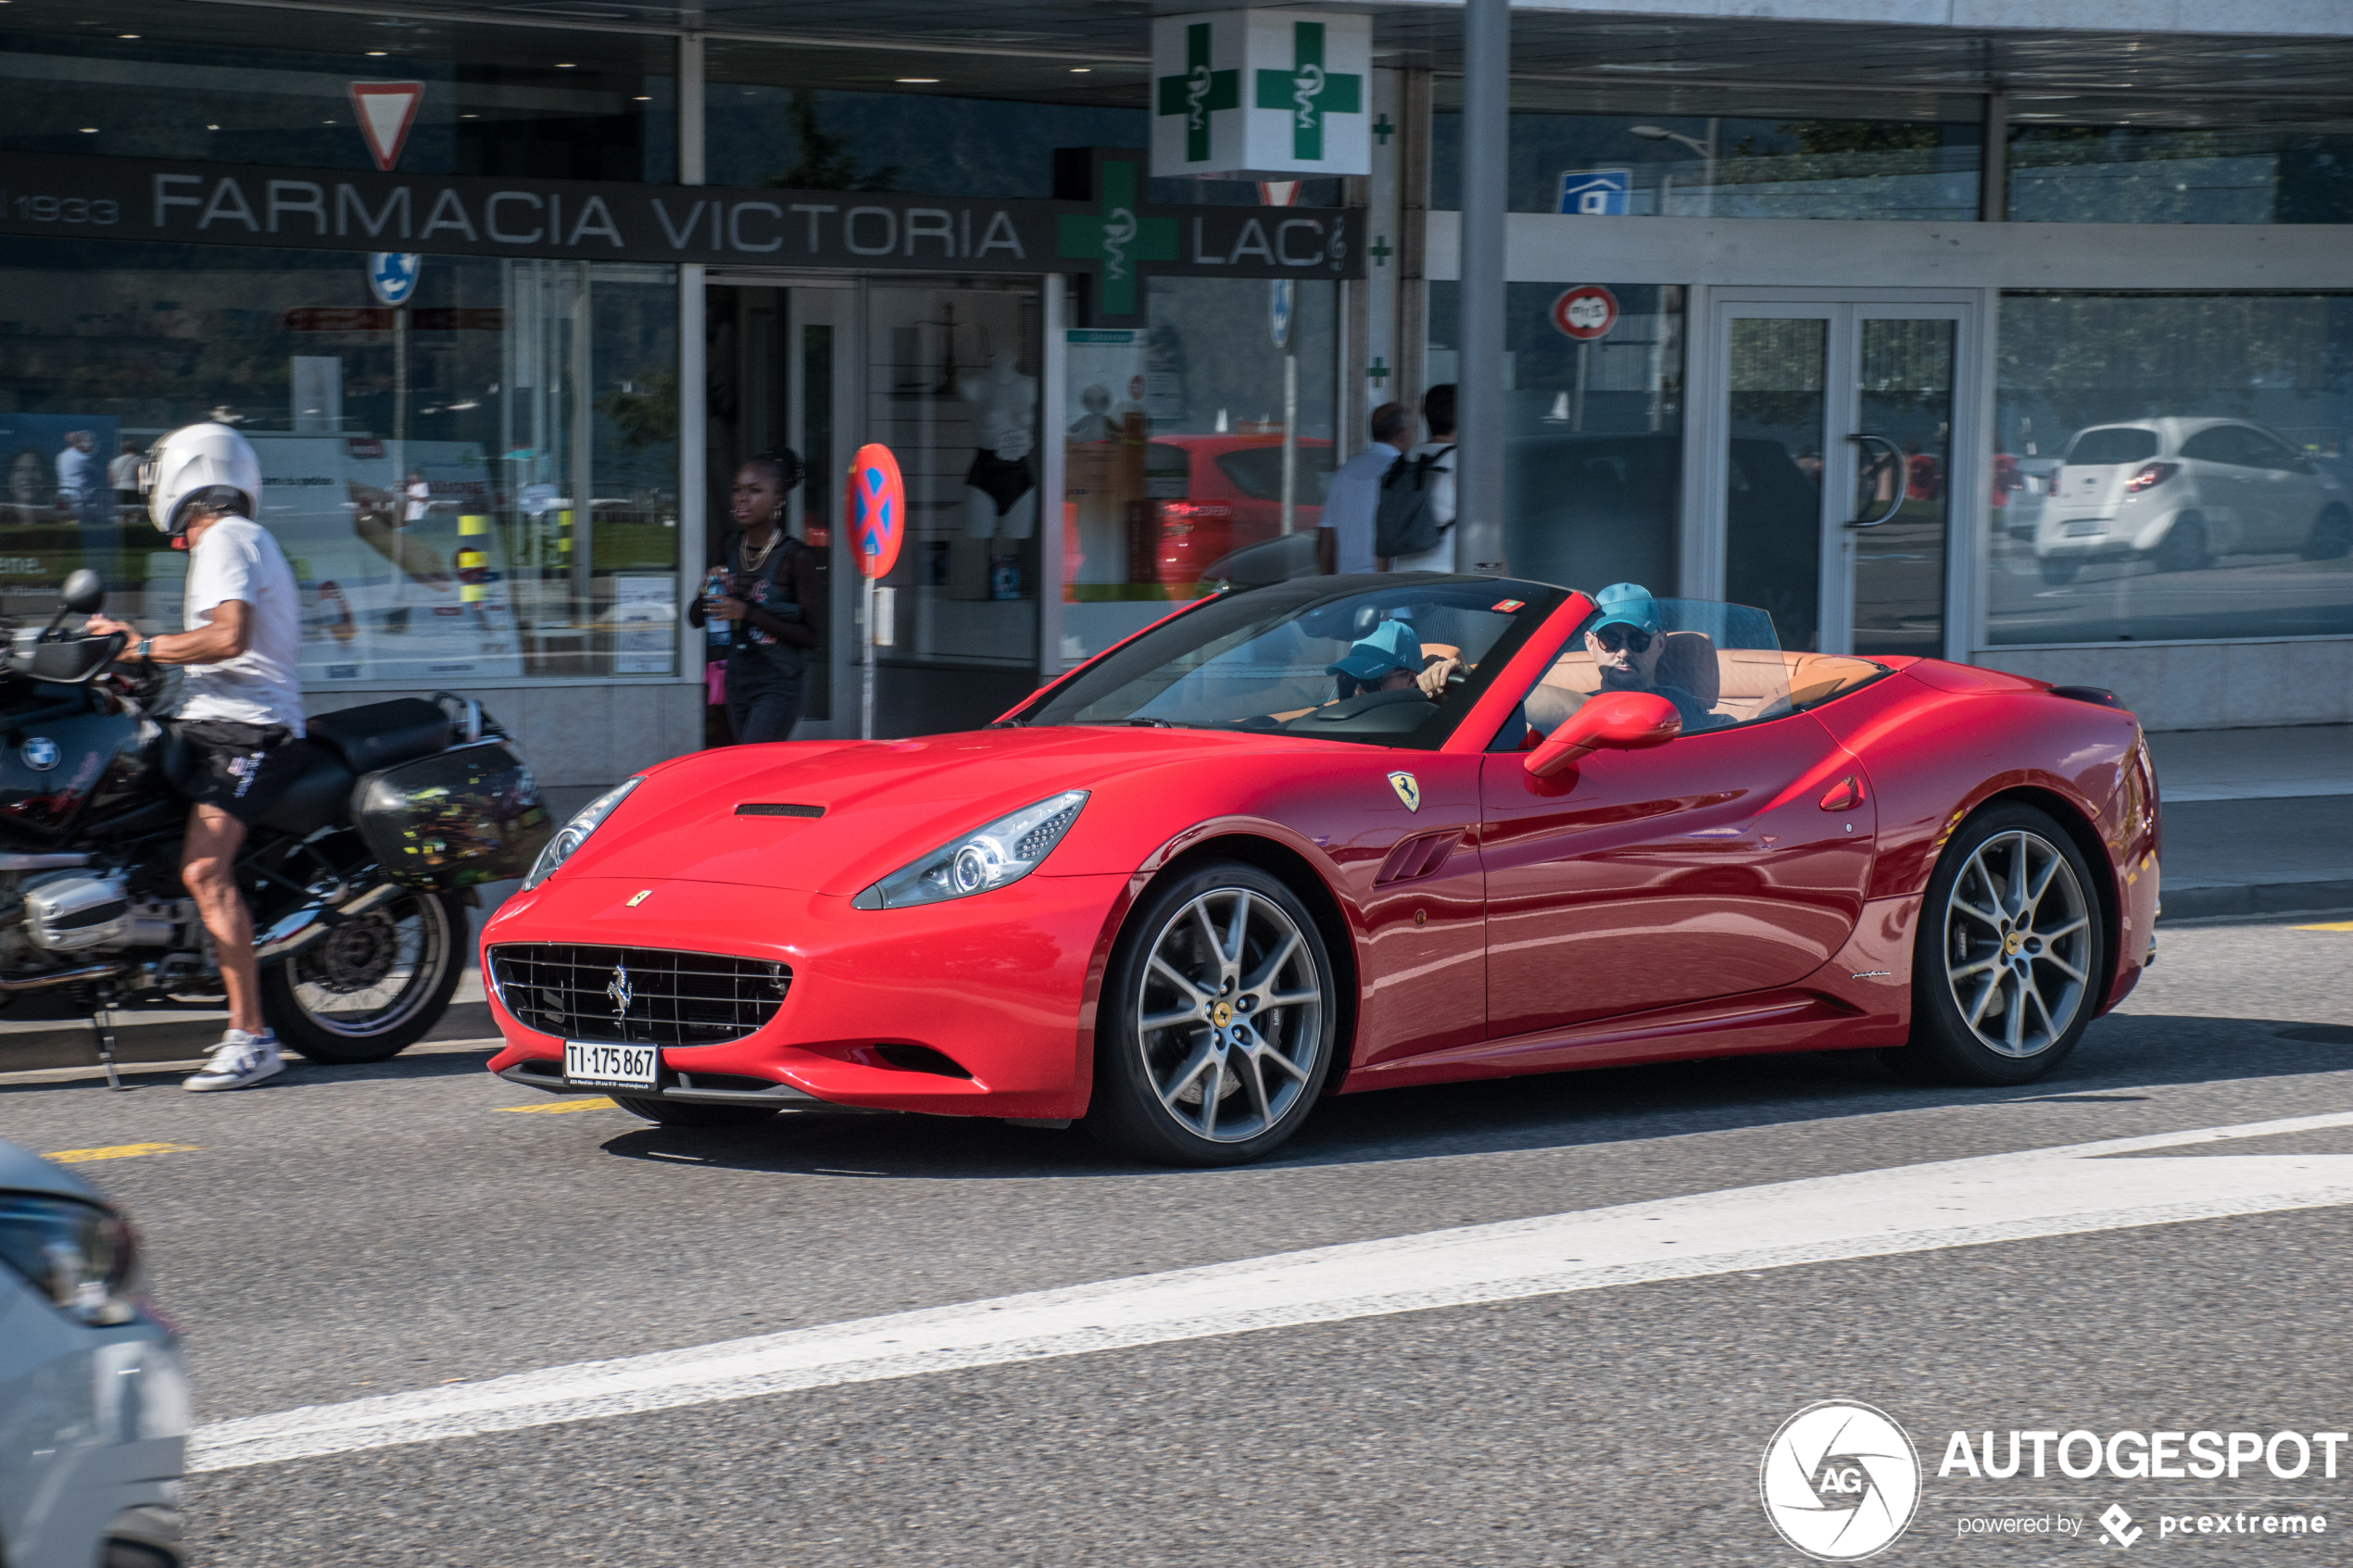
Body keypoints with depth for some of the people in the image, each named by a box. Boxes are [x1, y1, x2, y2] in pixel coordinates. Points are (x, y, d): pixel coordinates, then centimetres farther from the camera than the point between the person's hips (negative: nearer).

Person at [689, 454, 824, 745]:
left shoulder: (796, 557, -13)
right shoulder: (730, 546, 6)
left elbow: (814, 636, -14)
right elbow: (695, 617, 13)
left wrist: (747, 613, -20)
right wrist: (710, 592, -11)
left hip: (780, 687, -7)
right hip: (739, 684, 7)